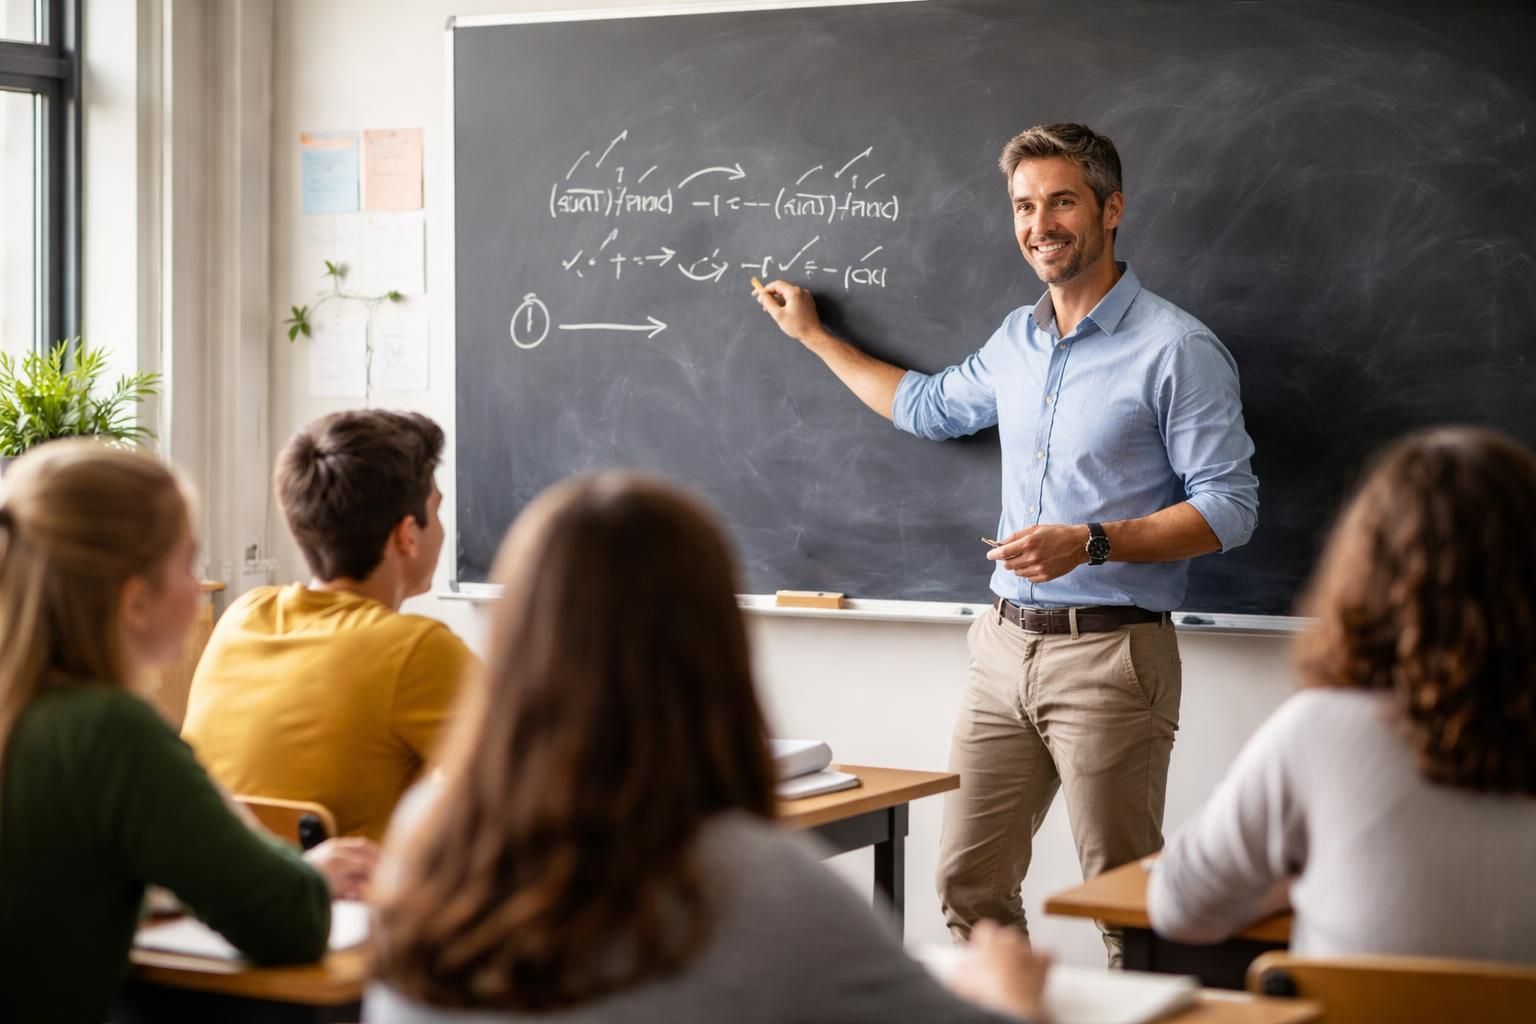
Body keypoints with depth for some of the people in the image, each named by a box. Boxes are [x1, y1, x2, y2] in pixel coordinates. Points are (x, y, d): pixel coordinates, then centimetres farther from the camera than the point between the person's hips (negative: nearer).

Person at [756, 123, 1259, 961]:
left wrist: (1091, 542, -22)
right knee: (969, 886, 8)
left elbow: (1230, 506, -12)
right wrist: (814, 336, 37)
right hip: (1007, 642, 7)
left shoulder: (1175, 349, -8)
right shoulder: (1016, 340, 14)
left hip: (1109, 654, -7)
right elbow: (926, 406, 34)